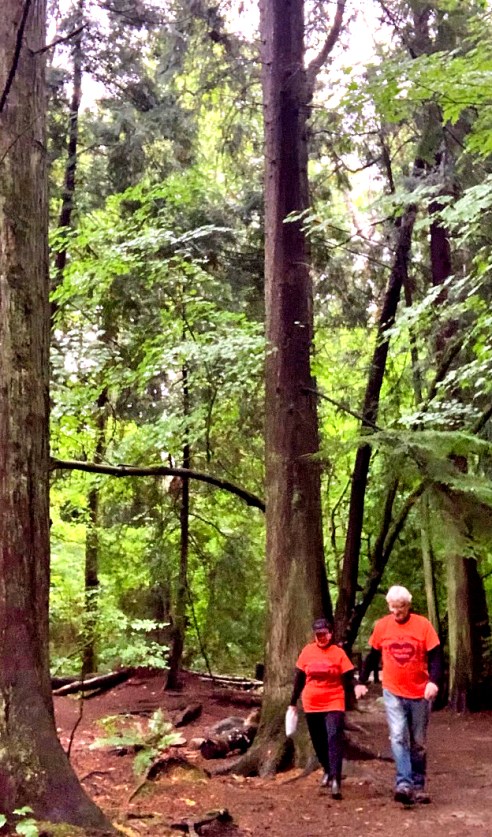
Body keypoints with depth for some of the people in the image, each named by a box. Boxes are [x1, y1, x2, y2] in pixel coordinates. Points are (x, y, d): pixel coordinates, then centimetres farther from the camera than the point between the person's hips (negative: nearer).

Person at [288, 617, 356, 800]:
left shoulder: (338, 652, -4)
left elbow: (347, 678, 0)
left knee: (334, 738, -17)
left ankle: (336, 780, -20)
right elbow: (299, 677, 9)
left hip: (334, 704, -3)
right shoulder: (307, 651, 2)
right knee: (318, 742, 13)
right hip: (311, 704, 3)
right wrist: (293, 702, 12)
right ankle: (327, 771, 35)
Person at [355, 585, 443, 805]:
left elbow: (435, 656, -9)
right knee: (398, 737, -15)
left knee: (418, 743, 9)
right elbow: (372, 656, 11)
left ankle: (418, 786, 20)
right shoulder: (381, 626, -1)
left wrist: (433, 681, -24)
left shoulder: (423, 624, -7)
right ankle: (404, 784, -20)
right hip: (393, 693, 0)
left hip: (420, 693, 0)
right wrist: (361, 681, 12)